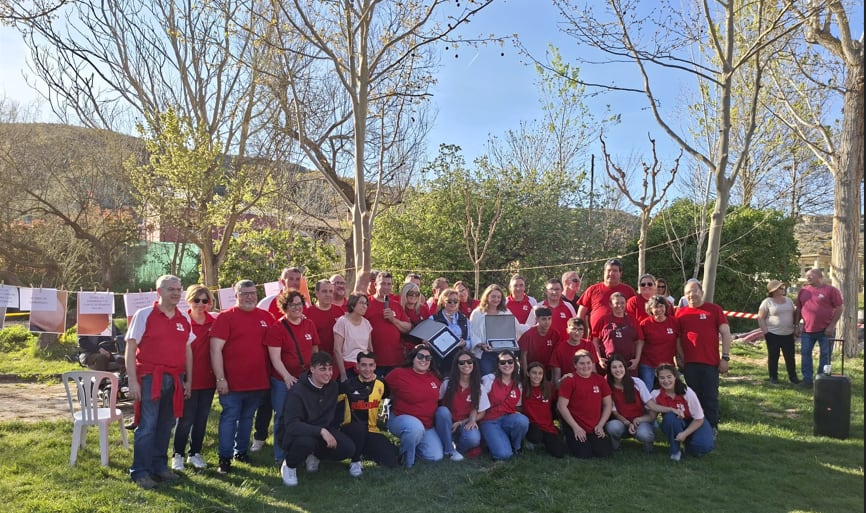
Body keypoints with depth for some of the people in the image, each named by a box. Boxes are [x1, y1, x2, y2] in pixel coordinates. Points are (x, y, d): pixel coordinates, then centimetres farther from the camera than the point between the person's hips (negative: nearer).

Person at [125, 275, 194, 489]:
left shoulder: (184, 320, 11)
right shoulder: (144, 315, -3)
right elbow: (131, 349, -5)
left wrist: (188, 381, 10)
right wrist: (132, 381, -11)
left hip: (175, 380, 5)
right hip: (150, 378, -5)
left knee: (165, 425, 12)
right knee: (147, 426, -3)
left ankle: (160, 467, 24)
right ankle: (140, 472, 8)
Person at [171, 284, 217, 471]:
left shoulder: (215, 322, 2)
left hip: (208, 378, 4)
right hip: (188, 378, -4)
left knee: (202, 418, 12)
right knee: (186, 418, 3)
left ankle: (195, 453, 26)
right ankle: (178, 455, 18)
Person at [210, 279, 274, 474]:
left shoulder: (266, 317, 6)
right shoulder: (226, 317, -6)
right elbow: (215, 349, -10)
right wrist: (220, 378, -15)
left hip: (259, 381, 4)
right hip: (232, 382, -4)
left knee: (247, 417, 17)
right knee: (229, 418, 3)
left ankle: (242, 451, 31)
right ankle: (225, 458, 13)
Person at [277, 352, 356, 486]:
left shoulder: (333, 387, -4)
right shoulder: (297, 392, -23)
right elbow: (291, 424, -33)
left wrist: (330, 431, -4)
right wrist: (321, 431, -42)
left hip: (323, 430, 6)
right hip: (293, 434, -5)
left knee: (348, 448, -16)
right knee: (307, 441, -40)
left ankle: (314, 455, 13)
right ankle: (289, 465, -6)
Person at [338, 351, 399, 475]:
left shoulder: (381, 385, 2)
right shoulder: (348, 384, -7)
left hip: (372, 431, 3)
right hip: (351, 431, -3)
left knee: (392, 460, -15)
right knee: (359, 427, -39)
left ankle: (364, 452, 13)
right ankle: (355, 462, -13)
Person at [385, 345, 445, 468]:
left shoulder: (434, 377, 2)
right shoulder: (398, 374, -15)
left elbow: (439, 396, 17)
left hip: (428, 425, 6)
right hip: (402, 418, -6)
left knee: (436, 456, -7)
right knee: (416, 428, -40)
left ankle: (411, 442, 22)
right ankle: (406, 459, -10)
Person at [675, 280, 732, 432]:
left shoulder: (714, 309, 1)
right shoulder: (680, 312, 8)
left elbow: (725, 333, 0)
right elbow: (677, 337, 13)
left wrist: (725, 357, -6)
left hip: (710, 362, -2)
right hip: (689, 363, 2)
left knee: (710, 397, 4)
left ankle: (711, 428, 15)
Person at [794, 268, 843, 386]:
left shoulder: (831, 290, -5)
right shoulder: (803, 291, 9)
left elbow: (839, 308, -7)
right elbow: (798, 310, 13)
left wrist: (832, 326, -12)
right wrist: (797, 326, 7)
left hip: (825, 330, -4)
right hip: (807, 330, 4)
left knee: (825, 355, 5)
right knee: (805, 354, 5)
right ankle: (807, 379, 13)